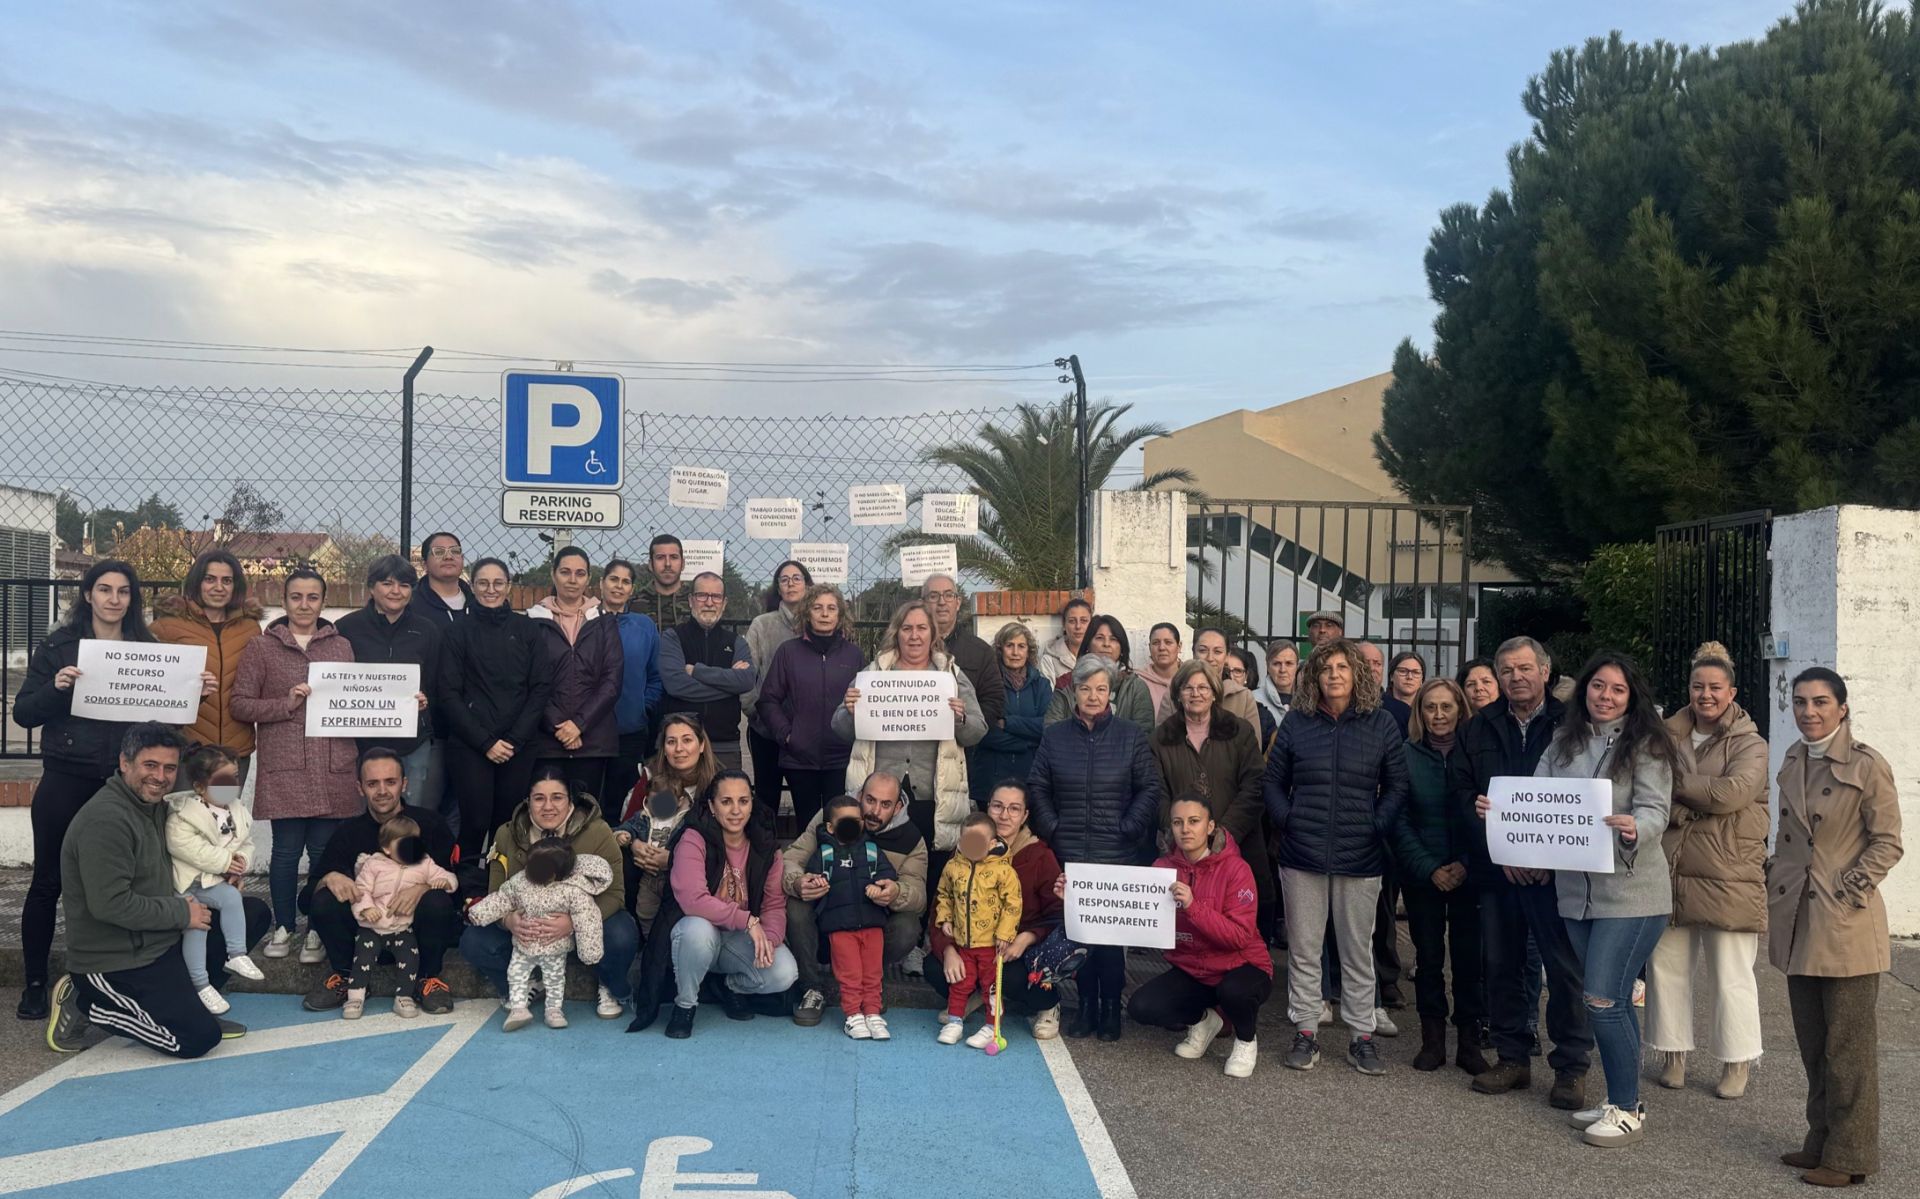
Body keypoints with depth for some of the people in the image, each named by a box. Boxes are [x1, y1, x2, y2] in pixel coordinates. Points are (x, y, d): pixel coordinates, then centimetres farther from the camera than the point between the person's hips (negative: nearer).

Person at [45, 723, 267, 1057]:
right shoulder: (105, 819, -22)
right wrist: (182, 913, -16)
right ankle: (85, 1004, 0)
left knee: (254, 913, 8)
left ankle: (184, 998, 9)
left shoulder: (156, 806, 8)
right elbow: (110, 904, -28)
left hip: (162, 940, 9)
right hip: (117, 963, -9)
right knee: (199, 1038, -15)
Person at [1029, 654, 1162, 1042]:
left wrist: (1129, 829, -5)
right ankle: (1086, 1003, 15)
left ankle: (1111, 1007, 12)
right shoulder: (1054, 736, 7)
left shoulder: (1131, 735, 3)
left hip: (1116, 855, -2)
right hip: (1069, 853, 2)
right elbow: (1037, 787, 9)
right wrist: (1051, 828, 0)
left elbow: (1149, 788, 2)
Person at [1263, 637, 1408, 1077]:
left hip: (1360, 859, -1)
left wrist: (1376, 827, -6)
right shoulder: (1296, 722, 3)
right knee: (1303, 951, 7)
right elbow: (1273, 781, 9)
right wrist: (1287, 822, -2)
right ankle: (1305, 1032, 19)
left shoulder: (1382, 726, 2)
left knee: (1358, 953, 9)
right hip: (1302, 857, 1)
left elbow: (1397, 787, 4)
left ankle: (1361, 1036, 20)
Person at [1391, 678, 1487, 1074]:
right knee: (1428, 956, 6)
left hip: (1469, 874, 0)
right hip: (1422, 875, 0)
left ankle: (1469, 1041, 13)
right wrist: (1429, 869, -11)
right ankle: (1432, 1039, 16)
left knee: (1469, 955, 2)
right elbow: (1399, 820, -3)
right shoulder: (1406, 755, -2)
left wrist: (1466, 864, -12)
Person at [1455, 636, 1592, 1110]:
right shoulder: (1481, 728, 9)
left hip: (1556, 869, -3)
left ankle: (1571, 1066, 10)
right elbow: (1463, 793, 5)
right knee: (1501, 963, 10)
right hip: (1497, 869, 4)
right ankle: (1512, 1058, 22)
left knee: (1566, 967, -2)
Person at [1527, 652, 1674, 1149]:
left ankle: (1627, 1109, 7)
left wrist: (1633, 828, -35)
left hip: (1631, 892, -5)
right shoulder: (1564, 743, 9)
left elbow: (1654, 811, -14)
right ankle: (1621, 1100, 27)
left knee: (1602, 999, -8)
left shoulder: (1646, 745, -5)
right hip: (1577, 889, 5)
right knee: (1611, 1000, 15)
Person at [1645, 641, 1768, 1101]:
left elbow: (1733, 792, -18)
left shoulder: (1749, 744, -2)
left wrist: (1676, 783, -10)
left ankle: (1736, 1064, 17)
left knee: (1731, 975, 3)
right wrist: (1698, 800, -8)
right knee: (1666, 966, 8)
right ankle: (1674, 1055, 22)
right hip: (1671, 872, 4)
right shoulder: (1669, 738, 9)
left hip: (1728, 876, -4)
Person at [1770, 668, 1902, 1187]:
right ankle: (1821, 1141, 25)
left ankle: (1849, 1155, 12)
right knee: (1813, 1042, 14)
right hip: (1798, 922, 6)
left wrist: (1846, 891, -14)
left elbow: (1887, 843, -9)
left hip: (1847, 926, -6)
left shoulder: (1867, 765, -11)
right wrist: (1776, 885, 12)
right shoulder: (1793, 760, 9)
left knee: (1847, 1046, 2)